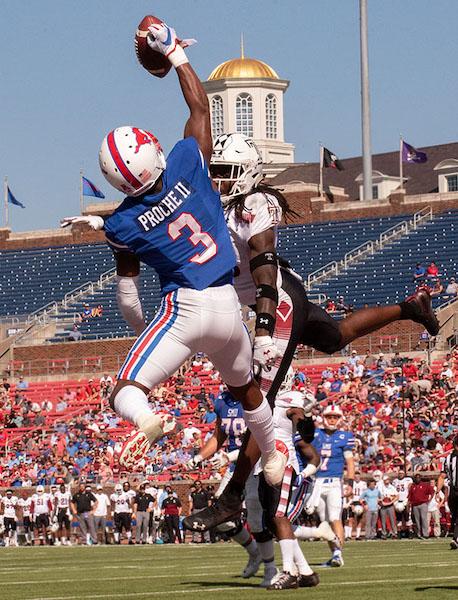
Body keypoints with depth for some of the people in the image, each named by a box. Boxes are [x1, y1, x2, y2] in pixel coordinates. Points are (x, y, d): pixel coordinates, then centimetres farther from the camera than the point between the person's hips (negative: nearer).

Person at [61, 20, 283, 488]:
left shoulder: (122, 225, -5)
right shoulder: (189, 162, -8)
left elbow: (127, 296, 7)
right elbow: (200, 105, 10)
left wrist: (142, 332, 25)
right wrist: (174, 52, 18)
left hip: (182, 309, -4)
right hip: (226, 308, 4)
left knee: (126, 391, -10)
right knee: (244, 387, 30)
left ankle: (145, 419, -46)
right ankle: (272, 457, 49)